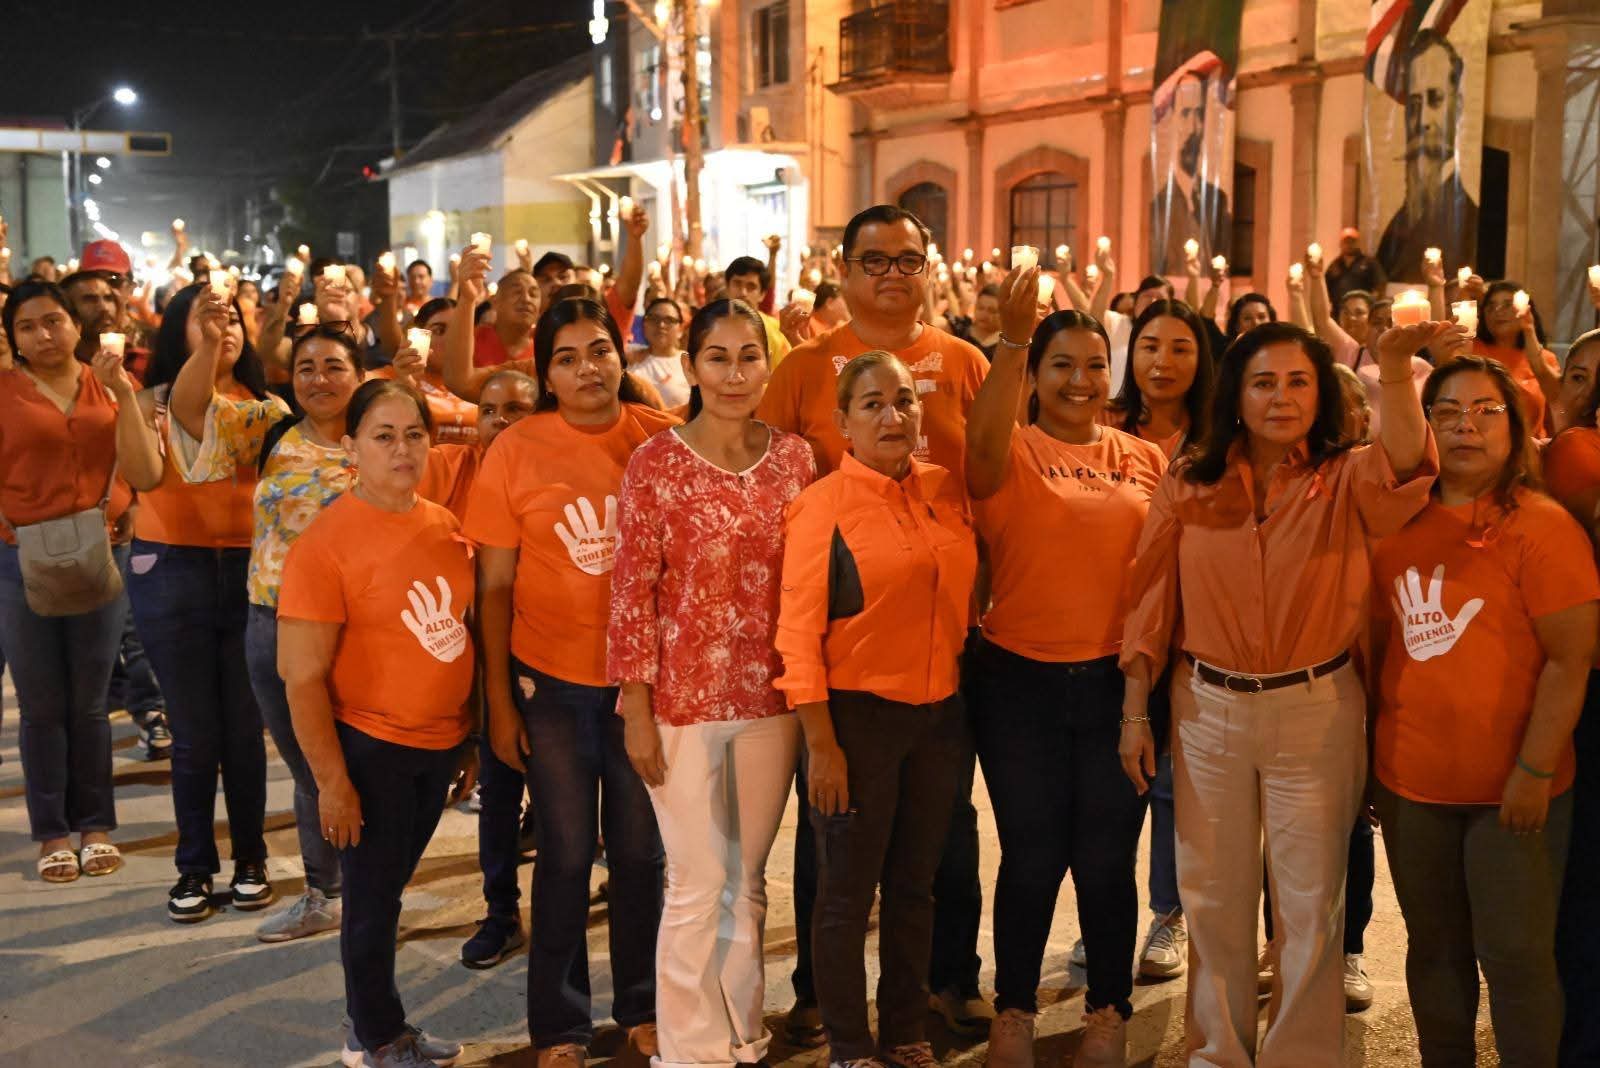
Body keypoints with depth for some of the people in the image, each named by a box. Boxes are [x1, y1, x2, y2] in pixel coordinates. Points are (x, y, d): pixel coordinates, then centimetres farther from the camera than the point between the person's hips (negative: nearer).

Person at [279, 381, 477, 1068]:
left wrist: (470, 740, 14)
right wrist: (332, 781, -14)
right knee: (374, 900, 10)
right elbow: (301, 677, -15)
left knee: (388, 890, 19)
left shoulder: (444, 526, 2)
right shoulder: (325, 542, -16)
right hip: (370, 750, -5)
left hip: (439, 745, 5)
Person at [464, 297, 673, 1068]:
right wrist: (499, 702, -4)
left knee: (642, 851, 13)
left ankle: (642, 1006, 33)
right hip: (553, 682, -1)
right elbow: (494, 586, -3)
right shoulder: (517, 450, -7)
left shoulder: (662, 438, -4)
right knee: (567, 856, 10)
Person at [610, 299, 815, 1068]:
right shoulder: (655, 463, -9)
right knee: (699, 884, 5)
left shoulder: (794, 456, 3)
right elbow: (631, 591, -9)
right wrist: (636, 711, -10)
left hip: (771, 697, 4)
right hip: (684, 698, -3)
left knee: (750, 878, 16)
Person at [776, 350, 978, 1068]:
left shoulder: (947, 490, 4)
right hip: (858, 714, -5)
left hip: (939, 713, 5)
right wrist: (822, 743, -15)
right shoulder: (823, 504, -11)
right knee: (848, 892, 7)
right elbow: (798, 631, -12)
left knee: (914, 885, 17)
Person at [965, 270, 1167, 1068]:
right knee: (1031, 857, 8)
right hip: (1020, 681, -2)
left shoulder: (1144, 459, 6)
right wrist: (1011, 340, -37)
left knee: (1106, 858, 9)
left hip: (1118, 680, 2)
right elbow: (983, 442, -27)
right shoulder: (1010, 452, -2)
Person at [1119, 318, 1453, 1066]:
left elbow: (1407, 465, -27)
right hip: (1207, 706, 1)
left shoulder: (1347, 479, -3)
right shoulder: (1188, 483, 0)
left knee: (1310, 899, 9)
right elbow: (1151, 599, 2)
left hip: (1317, 709, -1)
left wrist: (1395, 366, -42)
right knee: (1212, 894, 13)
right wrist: (1134, 710, 0)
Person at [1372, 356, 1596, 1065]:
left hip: (1511, 789, -4)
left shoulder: (1542, 526, -10)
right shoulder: (1399, 526, 5)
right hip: (1410, 781, 5)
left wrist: (1534, 773, -16)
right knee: (1433, 948, 16)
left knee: (1515, 955, 5)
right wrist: (1373, 748, 9)